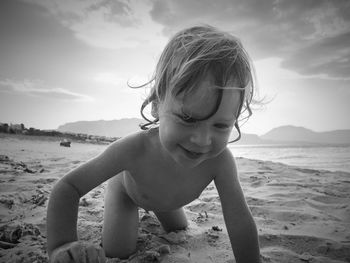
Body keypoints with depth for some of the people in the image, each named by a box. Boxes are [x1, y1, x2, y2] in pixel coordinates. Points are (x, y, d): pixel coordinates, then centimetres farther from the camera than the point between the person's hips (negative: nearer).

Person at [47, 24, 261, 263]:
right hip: (126, 188, -3)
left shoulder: (221, 161, -42)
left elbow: (241, 223, -35)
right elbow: (68, 187, -38)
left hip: (166, 196, 3)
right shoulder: (135, 149, -47)